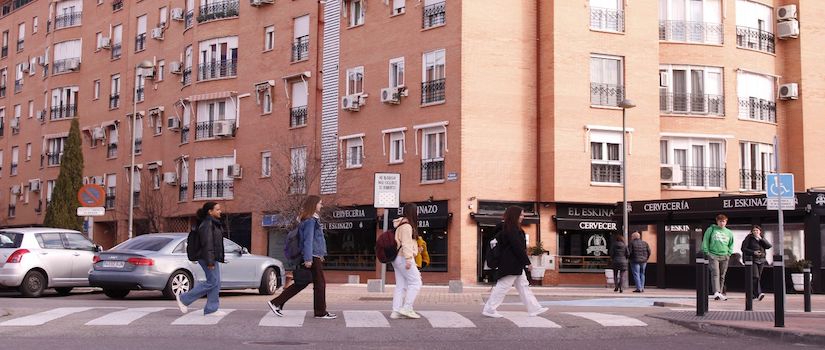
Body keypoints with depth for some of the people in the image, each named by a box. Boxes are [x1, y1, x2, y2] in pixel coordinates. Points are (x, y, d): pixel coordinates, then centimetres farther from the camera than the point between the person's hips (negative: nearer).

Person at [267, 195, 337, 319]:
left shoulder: (312, 219, 18)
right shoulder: (310, 220, -12)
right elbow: (308, 240, -18)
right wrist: (308, 259, -22)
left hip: (312, 257, 10)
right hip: (313, 257, -10)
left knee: (301, 283, 10)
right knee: (319, 283, -1)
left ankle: (276, 303, 9)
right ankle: (321, 312, 7)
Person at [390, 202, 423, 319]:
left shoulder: (402, 224, 19)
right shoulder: (407, 226, -13)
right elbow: (406, 244, -20)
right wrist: (408, 259, -24)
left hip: (397, 258, 10)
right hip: (403, 258, -10)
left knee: (400, 285, 7)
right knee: (415, 282, -7)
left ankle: (396, 311, 4)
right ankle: (407, 308, -10)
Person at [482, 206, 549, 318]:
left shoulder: (510, 228, 14)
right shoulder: (511, 230, -17)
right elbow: (518, 247, -20)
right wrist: (527, 262, -15)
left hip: (516, 265, 11)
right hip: (511, 265, -11)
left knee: (523, 286, 11)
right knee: (503, 286, -5)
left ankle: (534, 309, 14)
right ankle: (489, 309, 2)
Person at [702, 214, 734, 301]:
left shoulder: (729, 232, 13)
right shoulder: (711, 229, 3)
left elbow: (731, 244, 22)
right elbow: (705, 241, 2)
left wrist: (729, 253, 9)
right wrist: (706, 252, -5)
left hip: (724, 257, 4)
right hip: (713, 255, -4)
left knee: (722, 276, 6)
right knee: (715, 274, -15)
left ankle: (720, 293, 14)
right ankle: (716, 292, -25)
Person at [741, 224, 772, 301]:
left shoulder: (762, 239, 15)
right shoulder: (749, 238, 2)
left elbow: (769, 246, -2)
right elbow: (743, 248, -4)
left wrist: (760, 238, -8)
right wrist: (753, 252, -14)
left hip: (761, 260, 5)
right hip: (752, 259, -5)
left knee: (758, 277, 6)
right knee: (755, 277, -18)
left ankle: (753, 294, 15)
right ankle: (758, 293, -27)